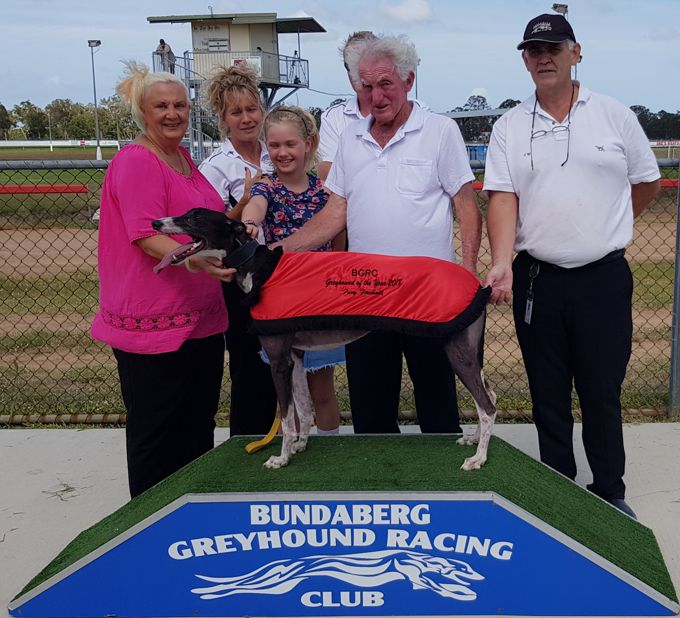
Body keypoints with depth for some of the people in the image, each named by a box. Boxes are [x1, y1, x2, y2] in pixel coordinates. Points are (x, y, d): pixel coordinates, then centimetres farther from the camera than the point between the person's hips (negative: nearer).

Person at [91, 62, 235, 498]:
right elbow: (147, 237, -22)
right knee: (155, 432, 3)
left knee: (199, 427, 17)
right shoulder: (136, 161, -12)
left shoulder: (185, 158, 15)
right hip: (153, 323, -9)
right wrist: (192, 260, -39)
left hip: (201, 317, 9)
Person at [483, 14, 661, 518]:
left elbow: (647, 184, 14)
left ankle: (610, 492, 23)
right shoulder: (509, 127, 4)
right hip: (538, 279, 1)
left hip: (604, 278, -1)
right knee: (548, 395, 11)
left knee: (602, 393, 6)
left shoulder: (616, 116, 3)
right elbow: (503, 197, -6)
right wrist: (501, 264, -20)